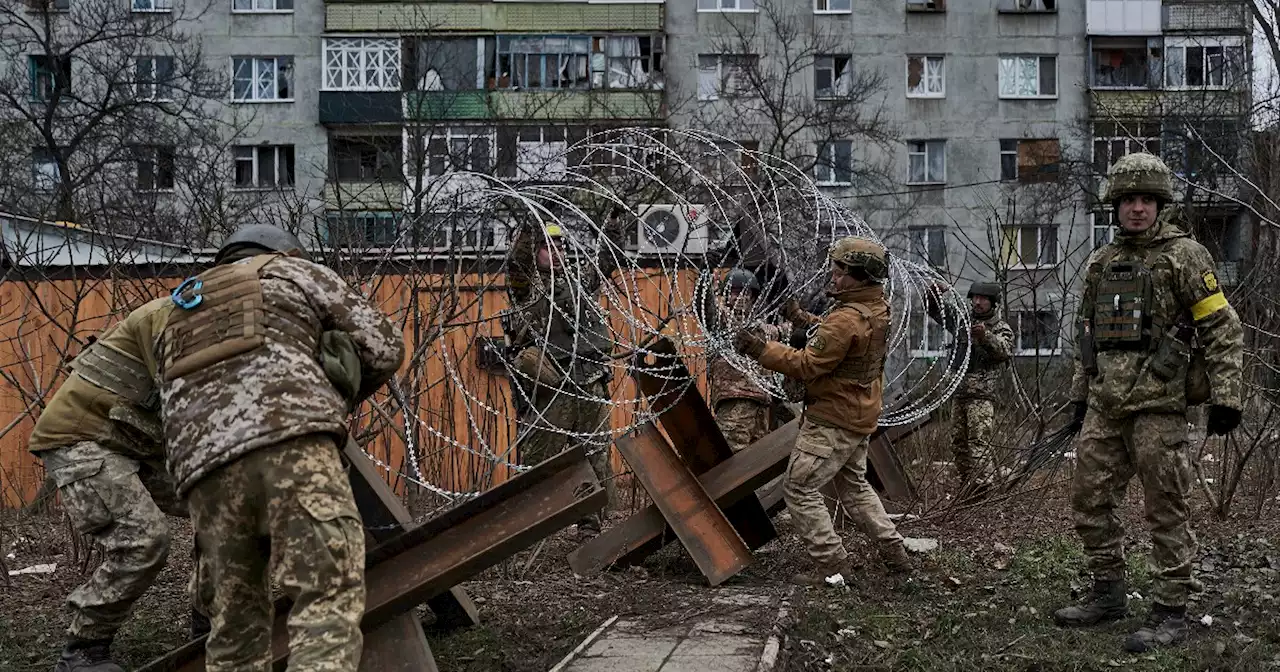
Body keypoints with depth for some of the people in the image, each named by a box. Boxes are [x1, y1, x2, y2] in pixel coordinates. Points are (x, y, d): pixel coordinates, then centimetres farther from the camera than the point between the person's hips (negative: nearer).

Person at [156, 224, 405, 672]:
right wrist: (336, 400, 37)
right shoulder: (290, 271, 25)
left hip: (205, 470, 6)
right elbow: (383, 346, 21)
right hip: (291, 444, -5)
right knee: (329, 599, -12)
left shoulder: (178, 323, 39)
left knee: (237, 623, 13)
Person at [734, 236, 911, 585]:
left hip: (832, 422, -10)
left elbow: (807, 366, -24)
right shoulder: (877, 309, 4)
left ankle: (831, 562, 0)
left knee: (799, 489, -2)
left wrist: (762, 349, -22)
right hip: (860, 416, 10)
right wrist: (806, 321, 13)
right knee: (854, 485, 24)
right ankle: (893, 550, 26)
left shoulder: (847, 321, -25)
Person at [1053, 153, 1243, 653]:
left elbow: (1223, 328, -5)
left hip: (1158, 405, -6)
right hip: (1104, 406, 7)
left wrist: (1225, 395, -11)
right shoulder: (1101, 262, 15)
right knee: (1090, 501, 10)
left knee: (1165, 510, -2)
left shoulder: (1183, 255, -3)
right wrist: (1079, 395, 20)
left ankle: (1171, 612, 6)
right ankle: (1108, 594, 24)